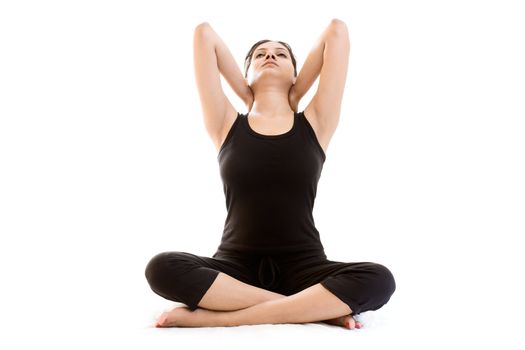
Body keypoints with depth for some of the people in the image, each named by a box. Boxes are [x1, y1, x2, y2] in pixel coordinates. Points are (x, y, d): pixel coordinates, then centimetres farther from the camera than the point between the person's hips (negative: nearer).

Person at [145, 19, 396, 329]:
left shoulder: (314, 123, 5)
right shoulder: (228, 125, 5)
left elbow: (338, 31, 2)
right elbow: (204, 33, 3)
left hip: (302, 267, 0)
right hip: (236, 267, 1)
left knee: (378, 280, -29)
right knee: (162, 269, -29)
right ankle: (316, 307, -22)